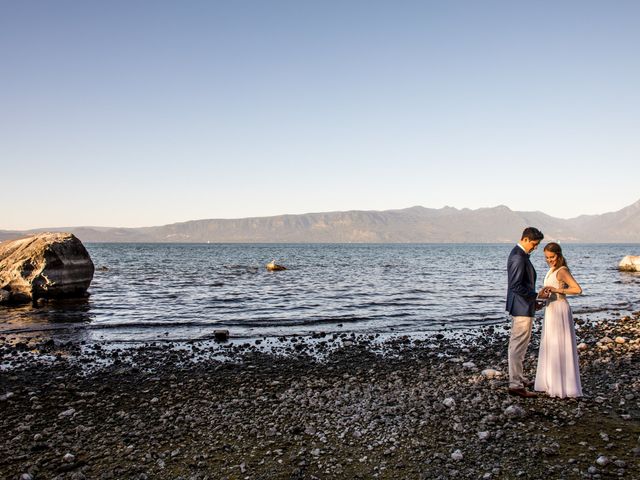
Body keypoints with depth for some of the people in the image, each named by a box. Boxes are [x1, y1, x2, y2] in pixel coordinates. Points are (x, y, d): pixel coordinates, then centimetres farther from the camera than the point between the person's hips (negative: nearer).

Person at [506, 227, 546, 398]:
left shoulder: (519, 254, 12)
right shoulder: (519, 257, -21)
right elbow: (516, 286, -26)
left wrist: (533, 300, 17)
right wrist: (536, 295, -19)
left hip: (520, 306, 11)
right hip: (522, 308, -11)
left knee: (517, 344, 18)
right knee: (519, 346, -6)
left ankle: (518, 377, 30)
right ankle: (515, 385, -1)